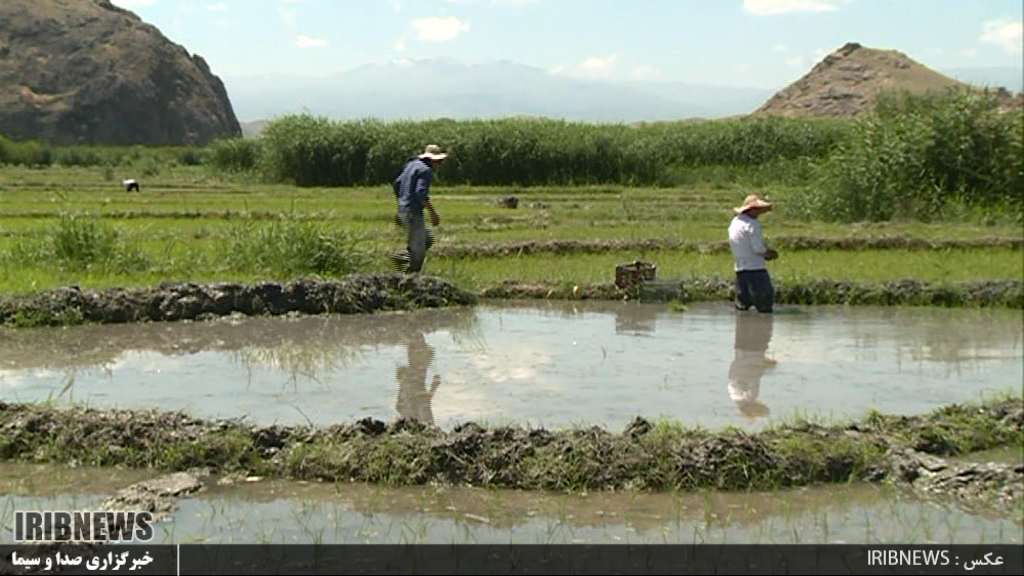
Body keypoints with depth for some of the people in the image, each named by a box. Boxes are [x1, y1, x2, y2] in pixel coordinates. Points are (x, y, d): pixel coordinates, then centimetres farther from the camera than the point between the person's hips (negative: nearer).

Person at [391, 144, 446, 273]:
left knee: (428, 240, 19)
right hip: (413, 213, -9)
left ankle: (400, 258, 11)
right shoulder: (426, 170, -13)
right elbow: (421, 193, -25)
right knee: (418, 250, -4)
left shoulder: (411, 164, 15)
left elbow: (396, 184, 20)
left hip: (403, 210, 9)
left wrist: (399, 209, 26)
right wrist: (433, 213, -22)